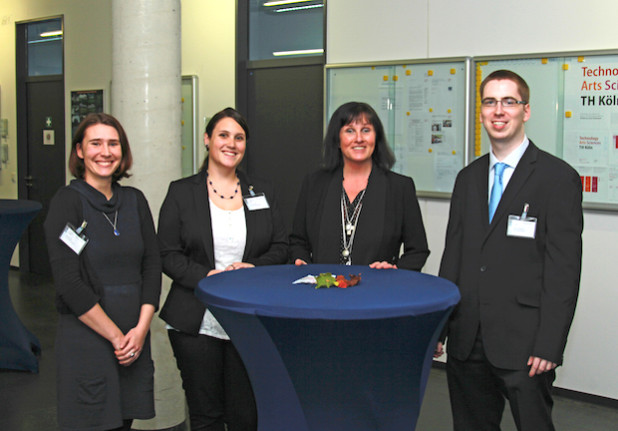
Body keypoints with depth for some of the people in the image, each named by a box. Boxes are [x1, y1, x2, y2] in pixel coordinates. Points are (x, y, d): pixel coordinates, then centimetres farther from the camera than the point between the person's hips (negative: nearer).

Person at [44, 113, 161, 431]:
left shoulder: (134, 201, 10)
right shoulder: (67, 202, -6)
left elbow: (152, 266, 7)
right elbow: (68, 283, -13)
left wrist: (141, 328, -5)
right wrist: (115, 336, -11)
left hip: (134, 341, 5)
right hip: (86, 341, -5)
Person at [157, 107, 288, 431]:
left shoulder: (261, 193, 11)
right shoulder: (182, 192, 3)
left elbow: (280, 247, 10)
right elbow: (167, 255, -2)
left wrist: (255, 268, -10)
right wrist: (205, 276, -17)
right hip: (196, 322, -2)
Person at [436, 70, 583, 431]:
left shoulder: (558, 178, -5)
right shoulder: (468, 178, 13)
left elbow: (564, 268, -10)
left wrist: (549, 345, -15)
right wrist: (438, 327, 10)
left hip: (523, 344, -5)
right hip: (467, 340, 5)